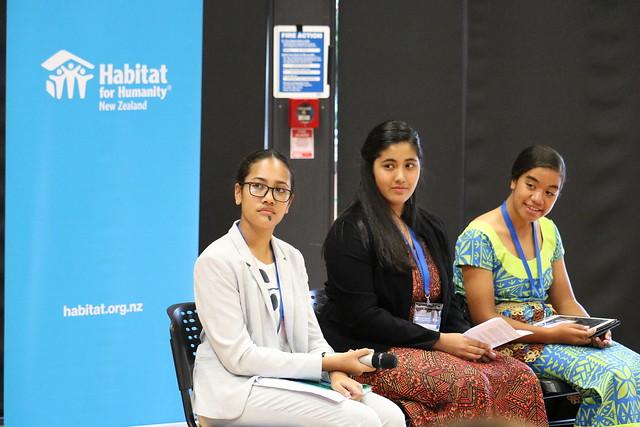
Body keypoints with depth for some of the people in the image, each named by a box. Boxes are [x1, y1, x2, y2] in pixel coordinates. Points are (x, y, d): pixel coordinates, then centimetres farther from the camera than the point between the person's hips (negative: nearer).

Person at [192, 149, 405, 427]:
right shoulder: (215, 261, -10)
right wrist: (327, 364, -17)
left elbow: (311, 337, 13)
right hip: (236, 391, -7)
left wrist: (335, 371, -11)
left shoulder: (292, 258, 13)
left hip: (289, 382, 7)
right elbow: (239, 357, -16)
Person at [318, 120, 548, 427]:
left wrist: (468, 339, -2)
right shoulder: (350, 232, -5)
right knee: (469, 383, -31)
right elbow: (362, 317, -13)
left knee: (521, 378, -16)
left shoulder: (431, 230, 19)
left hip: (433, 350, 7)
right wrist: (437, 341, -15)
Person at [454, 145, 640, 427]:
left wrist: (591, 329, -9)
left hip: (550, 332, 7)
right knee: (611, 374, -26)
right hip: (506, 345, -7)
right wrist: (553, 335, -22)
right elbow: (485, 319, -16)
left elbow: (565, 302, 14)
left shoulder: (548, 231, 11)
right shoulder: (479, 238, -12)